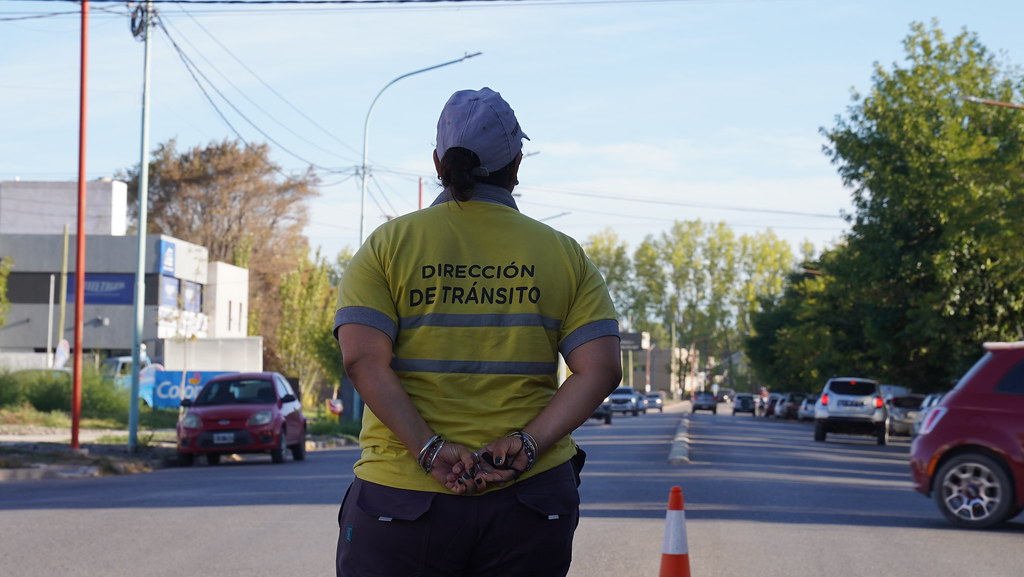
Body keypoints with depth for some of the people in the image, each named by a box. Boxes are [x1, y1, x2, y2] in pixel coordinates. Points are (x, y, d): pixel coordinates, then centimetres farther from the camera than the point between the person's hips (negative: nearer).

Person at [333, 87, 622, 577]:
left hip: (403, 496, -1)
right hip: (530, 497, 1)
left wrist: (429, 449, -13)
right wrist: (528, 444, -10)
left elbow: (363, 360, -10)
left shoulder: (388, 245, 3)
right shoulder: (564, 254, 7)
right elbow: (601, 369, -4)